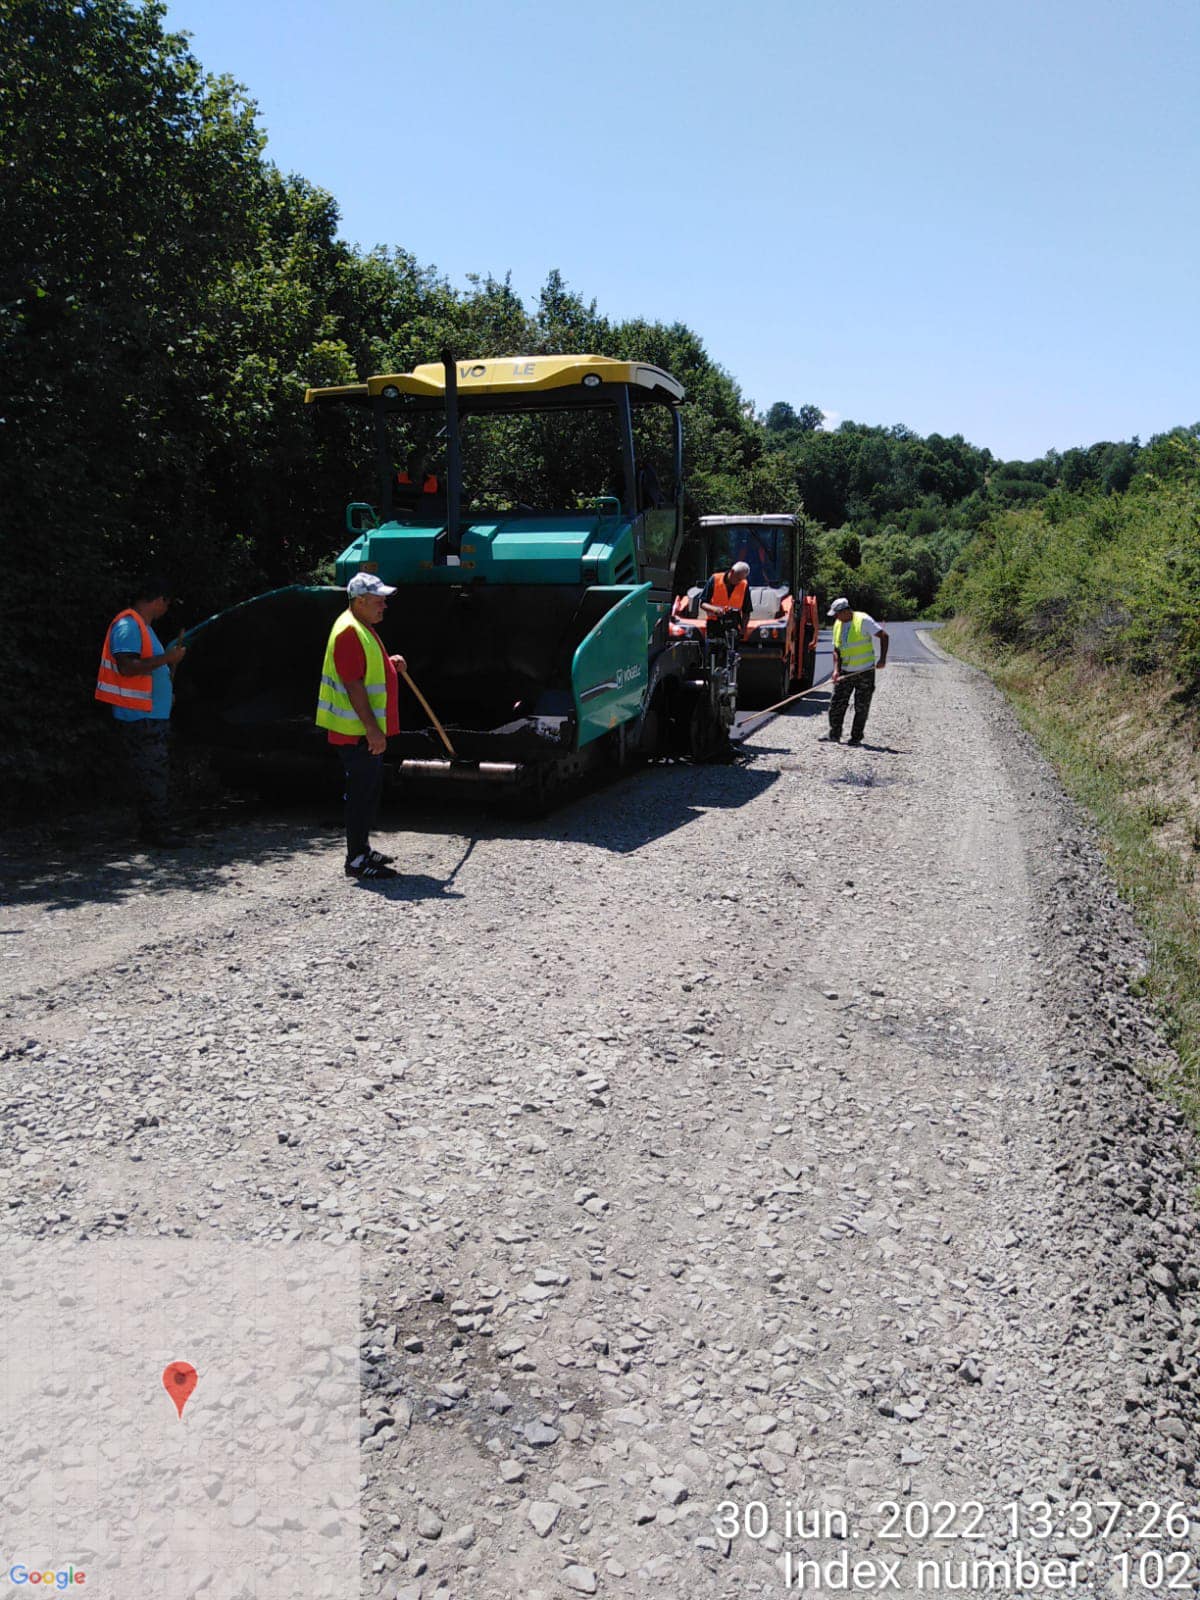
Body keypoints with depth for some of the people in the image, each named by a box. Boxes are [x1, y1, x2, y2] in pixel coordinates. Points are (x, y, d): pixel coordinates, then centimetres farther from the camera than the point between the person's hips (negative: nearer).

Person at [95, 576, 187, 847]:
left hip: (154, 715, 11)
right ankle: (157, 831, -6)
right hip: (138, 716, -11)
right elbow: (126, 667, -24)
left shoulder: (143, 626, 19)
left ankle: (158, 828, 18)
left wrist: (173, 658, 14)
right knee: (151, 775, -9)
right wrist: (168, 658, -21)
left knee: (159, 773, 13)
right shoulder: (128, 625, -13)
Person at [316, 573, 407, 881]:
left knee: (369, 792, 17)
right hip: (357, 733, -11)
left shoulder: (363, 629, 15)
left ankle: (362, 849, 28)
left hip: (369, 730, 11)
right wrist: (372, 729, -25)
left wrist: (390, 664, 10)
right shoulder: (349, 631, -18)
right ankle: (356, 860, 1)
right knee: (362, 793, -5)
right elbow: (353, 685, -24)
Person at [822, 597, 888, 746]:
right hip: (845, 672, 6)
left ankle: (856, 737, 10)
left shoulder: (863, 620, -12)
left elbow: (884, 635, -14)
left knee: (861, 707, 1)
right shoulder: (837, 625, 8)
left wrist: (882, 659, -21)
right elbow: (836, 650, 10)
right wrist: (836, 670, -3)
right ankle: (834, 734, 10)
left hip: (865, 671, -6)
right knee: (836, 703, 1)